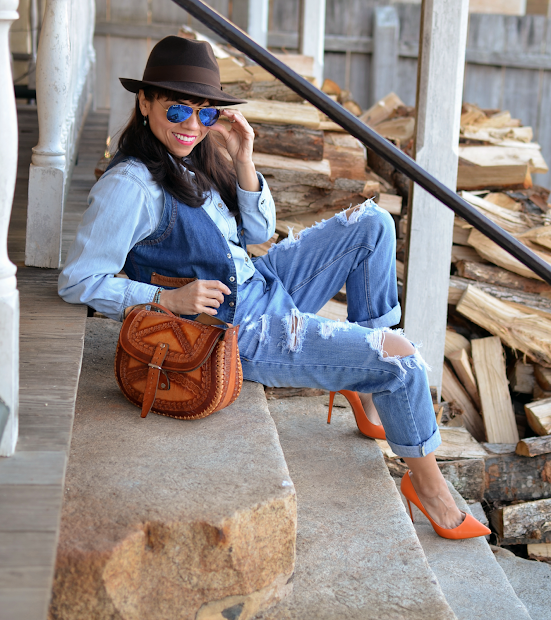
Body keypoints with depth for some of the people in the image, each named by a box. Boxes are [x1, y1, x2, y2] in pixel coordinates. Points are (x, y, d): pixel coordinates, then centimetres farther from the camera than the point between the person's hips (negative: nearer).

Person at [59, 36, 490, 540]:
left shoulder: (193, 158, 5)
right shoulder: (130, 185, -21)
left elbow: (257, 231, 7)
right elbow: (78, 282, -20)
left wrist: (242, 159, -7)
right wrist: (167, 299, -27)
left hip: (262, 288, 9)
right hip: (241, 335, -9)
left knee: (372, 224, 3)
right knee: (400, 360, -10)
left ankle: (366, 377, 7)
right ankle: (425, 480, 13)